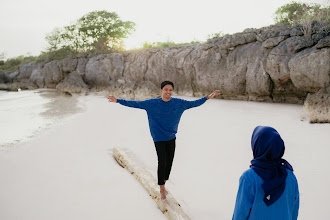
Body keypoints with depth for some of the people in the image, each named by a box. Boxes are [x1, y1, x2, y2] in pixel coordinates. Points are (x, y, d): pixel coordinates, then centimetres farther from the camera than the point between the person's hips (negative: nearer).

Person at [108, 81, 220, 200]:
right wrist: (117, 101, -14)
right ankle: (162, 190, 8)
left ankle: (163, 185, 31)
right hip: (159, 139, -4)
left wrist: (208, 97, 8)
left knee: (169, 162, 10)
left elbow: (193, 103, 8)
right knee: (162, 162, -10)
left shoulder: (178, 103, -2)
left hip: (171, 137, 4)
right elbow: (136, 104, -9)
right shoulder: (152, 103, -10)